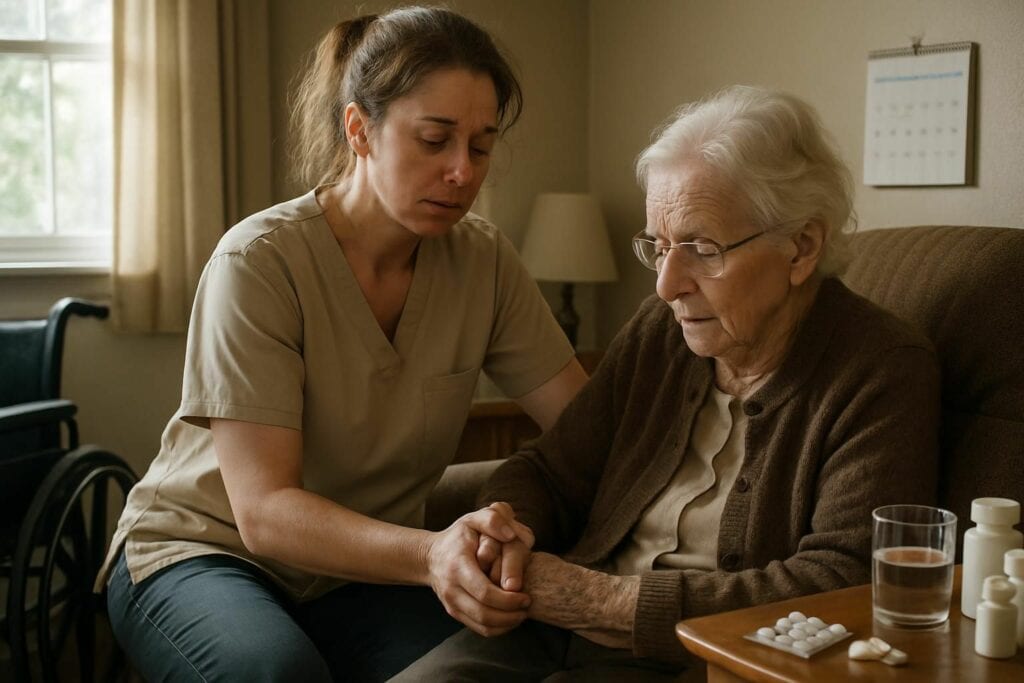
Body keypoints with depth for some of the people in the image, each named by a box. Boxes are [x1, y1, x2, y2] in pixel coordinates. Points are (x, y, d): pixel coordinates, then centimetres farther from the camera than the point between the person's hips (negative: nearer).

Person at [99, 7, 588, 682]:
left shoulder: (483, 260, -5)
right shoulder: (259, 262, -20)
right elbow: (264, 512, -25)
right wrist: (430, 556, -43)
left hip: (363, 571, 4)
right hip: (205, 550, -3)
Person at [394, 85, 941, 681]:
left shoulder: (883, 373, -9)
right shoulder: (656, 332, 10)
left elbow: (843, 583, -19)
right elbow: (548, 473, 16)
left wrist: (612, 600, -20)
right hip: (560, 630, 6)